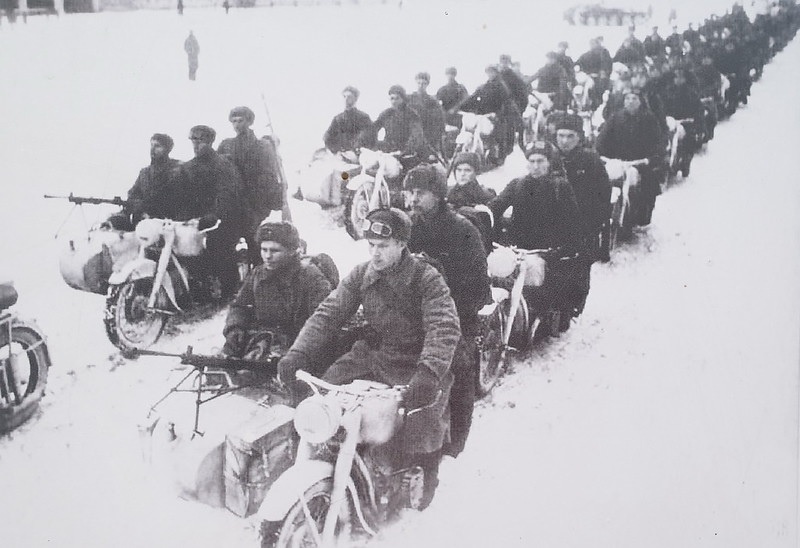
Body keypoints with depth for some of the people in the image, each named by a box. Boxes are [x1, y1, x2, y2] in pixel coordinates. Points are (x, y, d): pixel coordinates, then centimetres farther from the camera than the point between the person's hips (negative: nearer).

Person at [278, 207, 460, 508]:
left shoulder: (427, 279, -15)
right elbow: (328, 314, -4)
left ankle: (423, 480, 9)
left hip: (415, 362, -5)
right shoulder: (361, 275, 0)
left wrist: (428, 373, -44)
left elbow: (445, 329, -27)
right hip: (373, 356, 5)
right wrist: (298, 354, -19)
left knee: (422, 417, -23)